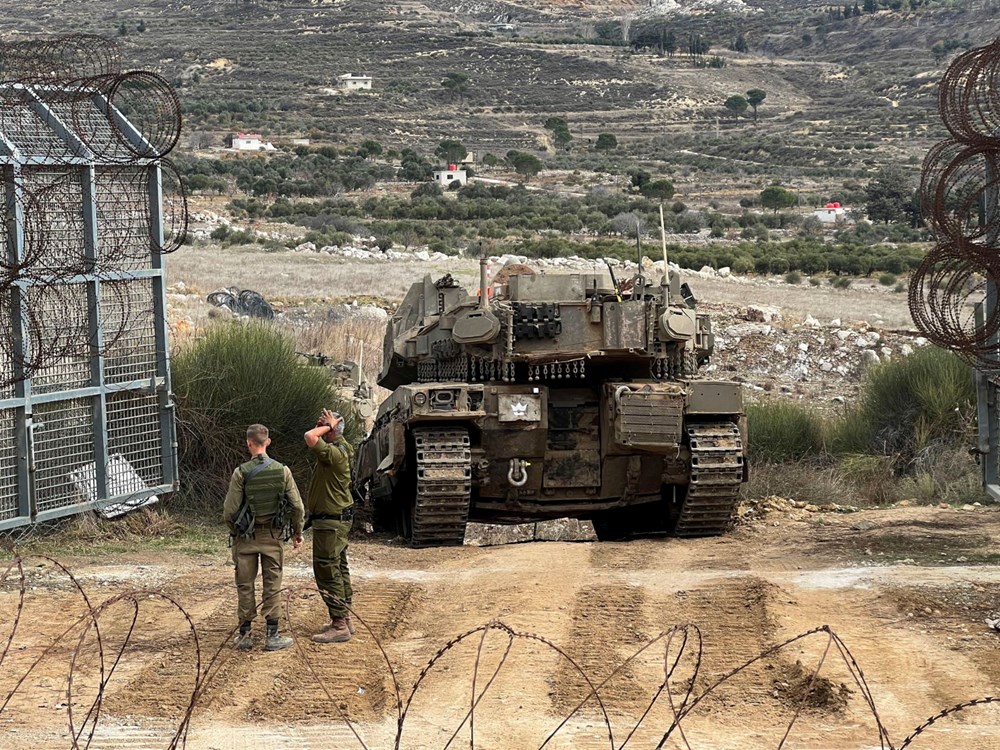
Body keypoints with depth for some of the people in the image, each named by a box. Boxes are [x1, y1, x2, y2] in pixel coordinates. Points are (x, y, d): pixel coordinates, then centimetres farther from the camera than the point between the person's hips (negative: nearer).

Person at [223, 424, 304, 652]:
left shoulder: (241, 473, -12)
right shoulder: (282, 471, -6)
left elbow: (230, 511, -11)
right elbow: (297, 507, -3)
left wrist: (234, 531, 9)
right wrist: (297, 533, 11)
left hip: (246, 537, -1)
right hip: (273, 536, 1)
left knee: (245, 585, 8)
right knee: (272, 585, 7)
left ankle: (244, 635, 13)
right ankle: (272, 636, 8)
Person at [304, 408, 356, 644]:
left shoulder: (335, 453, -23)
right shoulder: (340, 448, 8)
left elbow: (310, 437, -36)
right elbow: (313, 438, 26)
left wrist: (328, 426, -22)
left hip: (329, 522, -11)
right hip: (340, 519, 11)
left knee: (327, 572, -7)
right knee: (339, 570, 16)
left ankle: (339, 626, -7)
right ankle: (344, 619, 24)